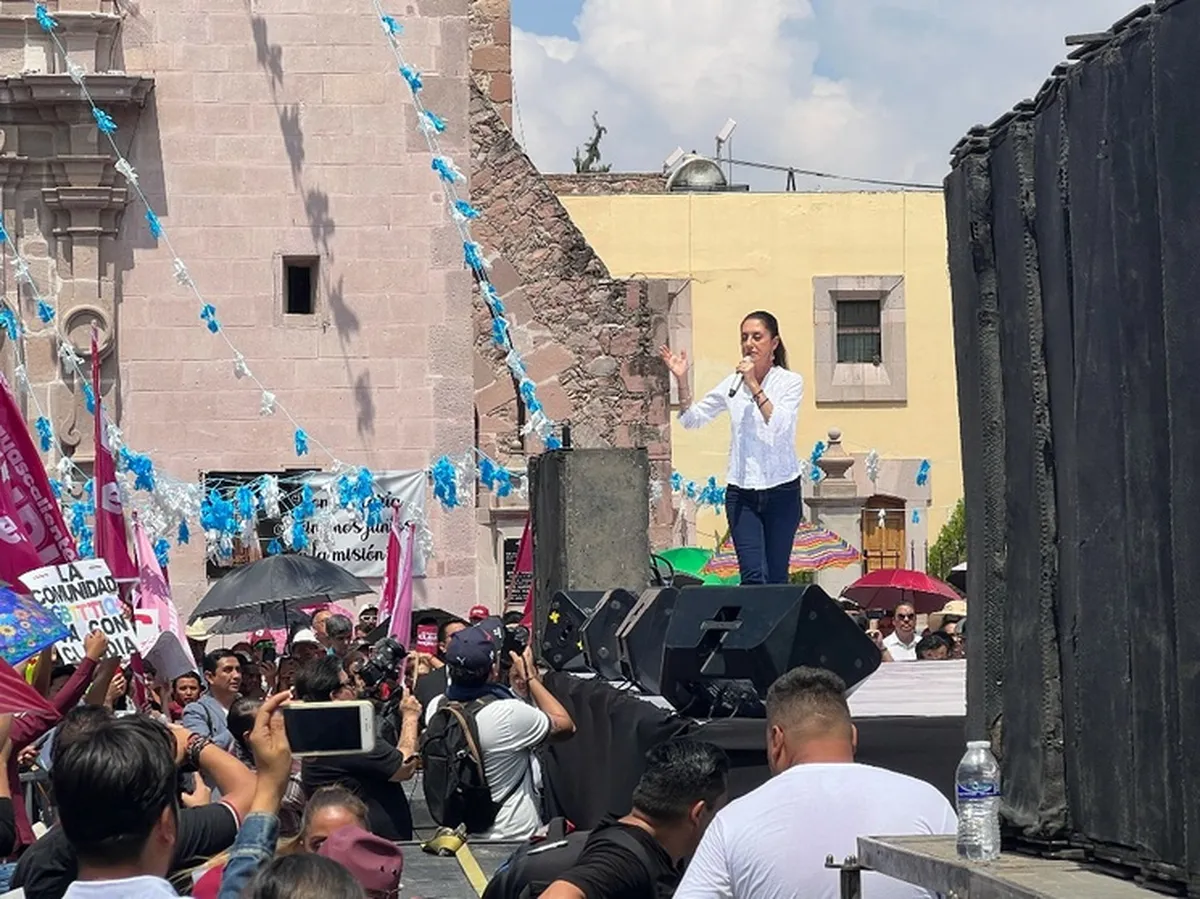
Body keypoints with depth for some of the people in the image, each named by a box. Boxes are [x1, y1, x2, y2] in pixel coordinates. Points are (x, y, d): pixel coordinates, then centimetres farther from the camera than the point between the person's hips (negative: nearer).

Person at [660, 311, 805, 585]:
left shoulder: (790, 382, -1)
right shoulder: (732, 384, 7)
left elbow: (779, 425, -17)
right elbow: (692, 418, 10)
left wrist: (754, 385, -18)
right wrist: (682, 381, -4)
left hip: (781, 491, -2)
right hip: (742, 493, 2)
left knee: (777, 578, 4)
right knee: (753, 575, -10)